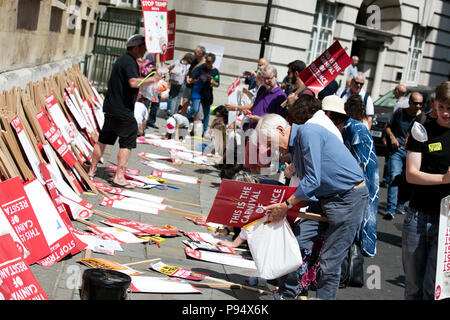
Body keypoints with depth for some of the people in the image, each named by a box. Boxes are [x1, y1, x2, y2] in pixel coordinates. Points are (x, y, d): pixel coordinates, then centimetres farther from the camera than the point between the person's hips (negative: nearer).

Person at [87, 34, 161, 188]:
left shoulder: (121, 60, 18)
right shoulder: (129, 62, -14)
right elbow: (134, 82, -29)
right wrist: (152, 79, -20)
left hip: (111, 109, 10)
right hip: (123, 112, -10)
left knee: (103, 140, 16)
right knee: (127, 143, -5)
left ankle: (92, 170, 23)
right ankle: (119, 176, -8)